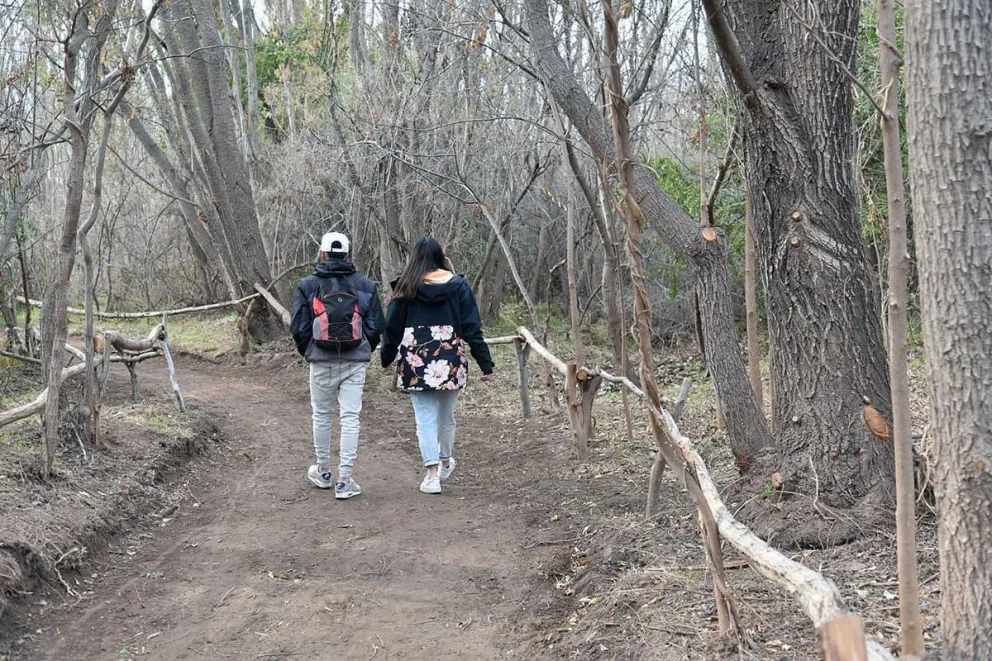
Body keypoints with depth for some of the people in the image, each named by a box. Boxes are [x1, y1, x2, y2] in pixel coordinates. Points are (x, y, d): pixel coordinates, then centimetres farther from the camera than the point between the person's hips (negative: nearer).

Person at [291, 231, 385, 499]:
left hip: (321, 362, 0)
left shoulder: (307, 286, -1)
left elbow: (299, 328, -2)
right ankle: (344, 480, 0)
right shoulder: (366, 286, 1)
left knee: (321, 416, 15)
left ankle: (323, 472, 28)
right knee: (351, 417, 1)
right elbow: (377, 326, 1)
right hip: (355, 361, 0)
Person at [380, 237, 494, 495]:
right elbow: (472, 328, -2)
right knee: (446, 416, 17)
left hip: (416, 361, -1)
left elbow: (392, 328, 3)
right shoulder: (458, 285, -1)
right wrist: (485, 364, -1)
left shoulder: (405, 288, -1)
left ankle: (432, 475, -5)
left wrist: (387, 358, 16)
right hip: (450, 362, 1)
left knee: (425, 419, 1)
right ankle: (445, 463, 36)